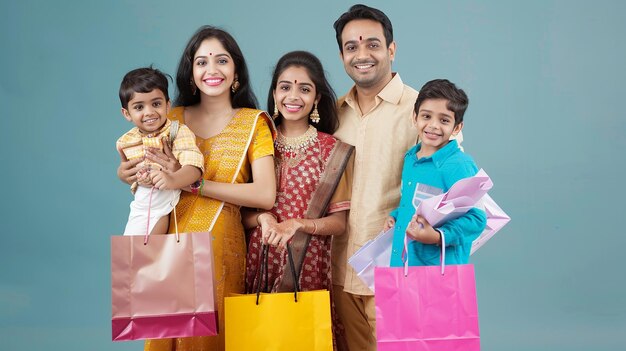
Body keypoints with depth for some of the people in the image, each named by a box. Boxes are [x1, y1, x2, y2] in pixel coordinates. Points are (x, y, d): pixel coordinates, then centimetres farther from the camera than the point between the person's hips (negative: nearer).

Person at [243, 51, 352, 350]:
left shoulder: (329, 148, 1)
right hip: (260, 262, 2)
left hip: (309, 265, -1)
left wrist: (295, 225, -16)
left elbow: (338, 223, -1)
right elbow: (240, 212, 9)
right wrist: (263, 218, -12)